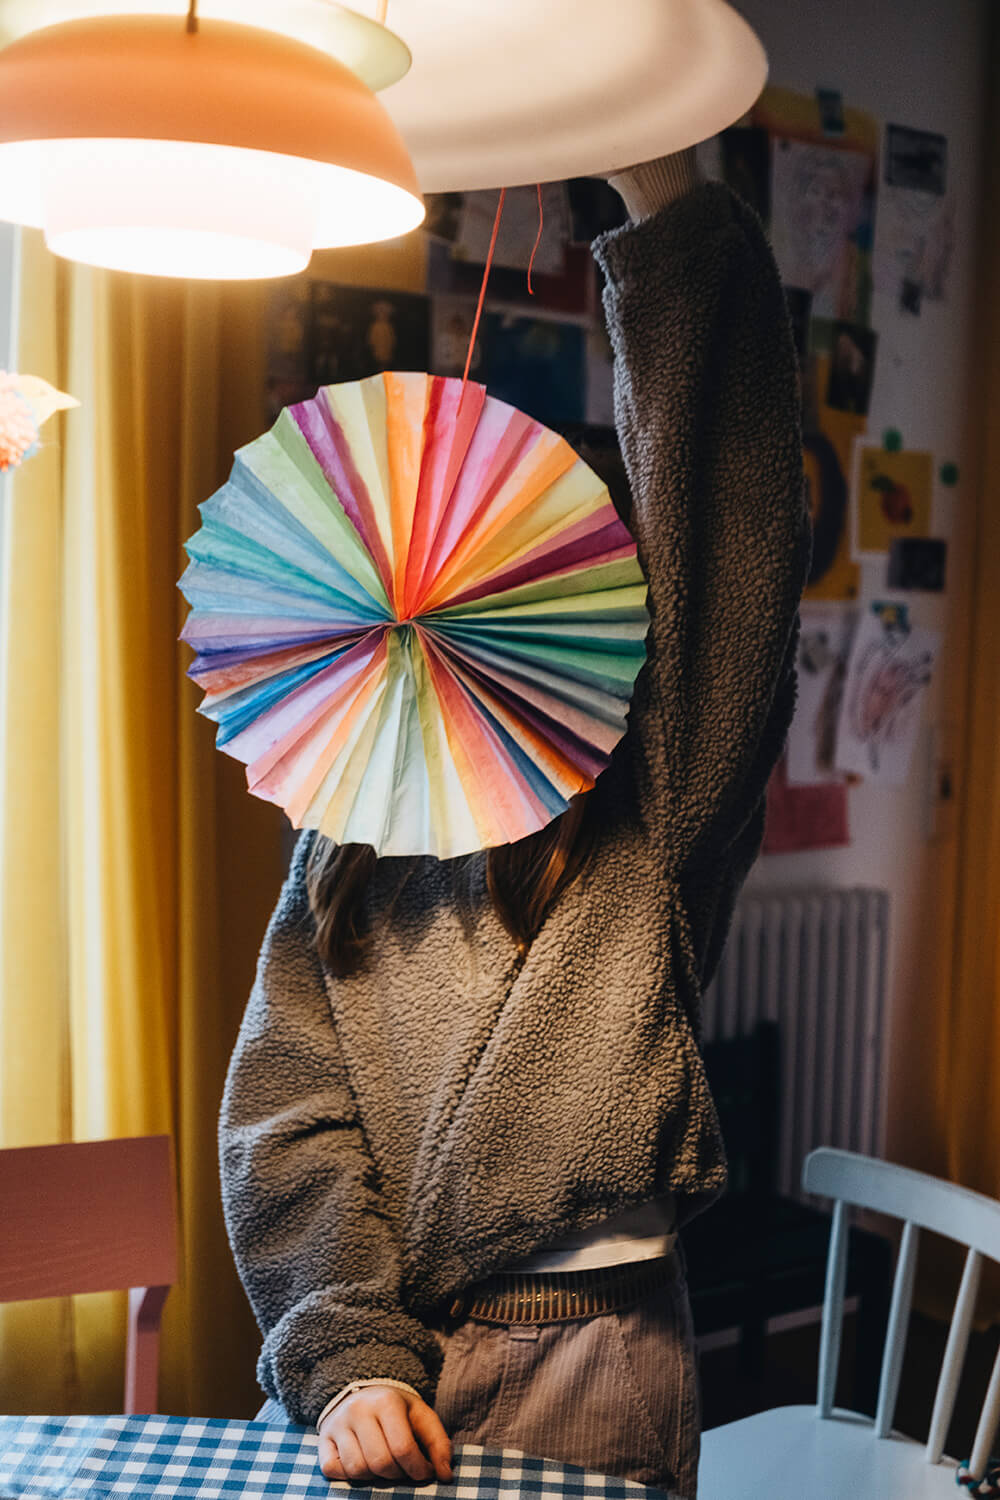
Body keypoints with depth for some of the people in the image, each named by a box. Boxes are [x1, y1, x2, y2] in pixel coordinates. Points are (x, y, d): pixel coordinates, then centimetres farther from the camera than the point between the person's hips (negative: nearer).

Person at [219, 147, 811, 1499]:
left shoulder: (651, 820, -5)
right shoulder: (345, 853, 5)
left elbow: (727, 537, -19)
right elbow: (286, 1120, -1)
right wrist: (349, 1358, -15)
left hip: (593, 1360, -2)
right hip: (365, 1372, 3)